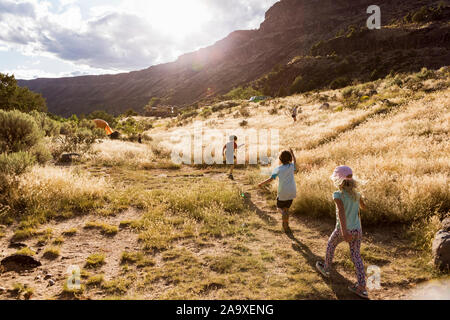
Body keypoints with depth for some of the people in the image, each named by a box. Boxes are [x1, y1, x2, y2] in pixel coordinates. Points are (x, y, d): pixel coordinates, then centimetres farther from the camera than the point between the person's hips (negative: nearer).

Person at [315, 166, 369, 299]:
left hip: (343, 230, -4)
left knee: (330, 244, 24)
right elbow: (363, 206, 21)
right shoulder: (356, 194, 1)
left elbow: (341, 211, -31)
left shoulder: (338, 195, -16)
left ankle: (326, 268, 43)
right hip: (357, 230, 4)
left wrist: (344, 231, -38)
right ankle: (362, 288, 11)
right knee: (356, 256, 13)